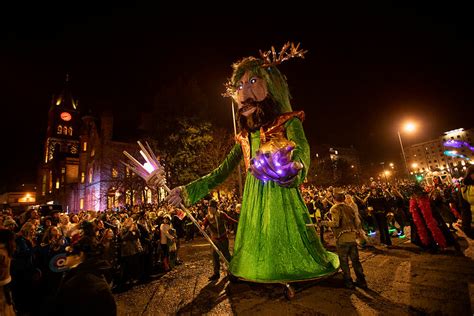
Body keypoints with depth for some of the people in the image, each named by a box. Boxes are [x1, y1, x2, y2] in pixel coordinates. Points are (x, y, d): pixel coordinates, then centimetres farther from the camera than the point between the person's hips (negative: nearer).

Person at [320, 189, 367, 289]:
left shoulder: (335, 209, -10)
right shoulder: (350, 208, 9)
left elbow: (336, 223, -22)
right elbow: (358, 223, 9)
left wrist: (325, 223, -6)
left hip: (342, 238, -6)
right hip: (353, 237, 6)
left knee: (344, 261, 9)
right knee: (355, 260, 18)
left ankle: (348, 282, 18)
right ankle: (361, 281, 26)